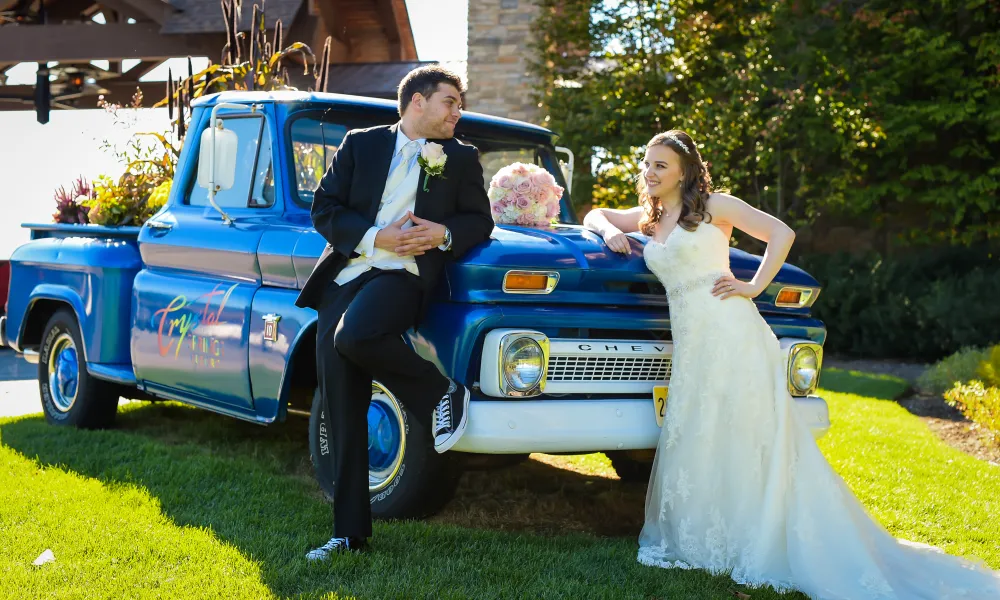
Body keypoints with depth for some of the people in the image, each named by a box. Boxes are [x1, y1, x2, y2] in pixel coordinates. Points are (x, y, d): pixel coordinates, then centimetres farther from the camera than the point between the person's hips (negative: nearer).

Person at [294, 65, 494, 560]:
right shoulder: (360, 144, 13)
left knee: (354, 337, -35)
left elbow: (479, 221, 11)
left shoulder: (461, 158, 14)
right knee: (342, 417, -1)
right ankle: (349, 533, 8)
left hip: (405, 275, -2)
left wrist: (445, 234, -11)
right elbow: (324, 209, 6)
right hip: (345, 275, 2)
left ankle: (441, 394, -10)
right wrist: (375, 237, -11)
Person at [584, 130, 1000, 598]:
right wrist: (610, 231, 10)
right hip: (690, 345, 6)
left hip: (731, 335, -6)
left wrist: (754, 287, -6)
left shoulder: (714, 207, 3)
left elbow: (781, 234, 0)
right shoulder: (647, 218, 18)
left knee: (746, 444, -3)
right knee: (694, 445, 7)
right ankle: (698, 539, 17)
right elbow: (594, 215, 32)